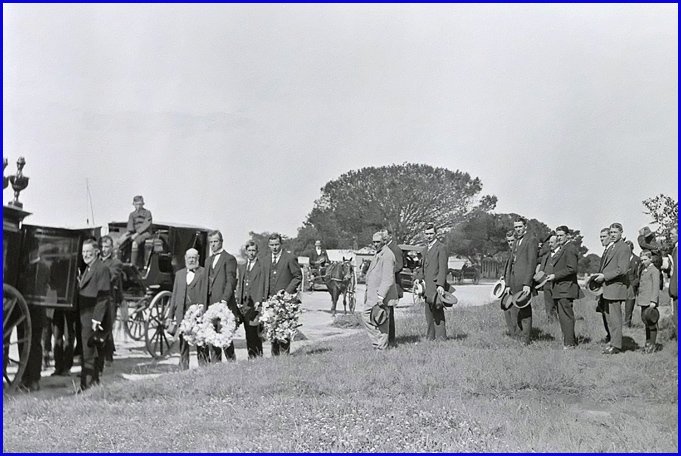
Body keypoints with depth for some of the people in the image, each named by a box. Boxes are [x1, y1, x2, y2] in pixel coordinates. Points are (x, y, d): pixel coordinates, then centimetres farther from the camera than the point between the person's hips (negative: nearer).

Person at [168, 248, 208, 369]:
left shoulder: (203, 273, 2)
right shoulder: (179, 274, 18)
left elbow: (205, 293, -4)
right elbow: (174, 295, 18)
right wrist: (171, 314, 13)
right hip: (181, 313, 4)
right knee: (183, 341, 5)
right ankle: (184, 369, 10)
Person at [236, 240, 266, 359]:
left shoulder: (261, 266, 0)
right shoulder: (241, 267, 20)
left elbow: (261, 285, -7)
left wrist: (258, 301, -15)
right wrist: (238, 301, 10)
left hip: (255, 304, -6)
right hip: (244, 304, 6)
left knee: (255, 333, -10)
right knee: (248, 333, 5)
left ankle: (258, 357, -4)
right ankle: (251, 358, 9)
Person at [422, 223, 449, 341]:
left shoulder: (441, 248, -6)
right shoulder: (427, 249, 21)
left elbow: (443, 268, -15)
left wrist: (441, 285, -23)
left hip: (436, 285, -9)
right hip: (428, 286, 9)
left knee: (438, 314, -10)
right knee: (429, 314, 10)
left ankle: (441, 338, -8)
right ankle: (430, 338, 14)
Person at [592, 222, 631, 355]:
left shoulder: (624, 248, -11)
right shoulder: (610, 247, 18)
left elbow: (622, 269, -18)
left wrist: (605, 276, -17)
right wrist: (599, 276, 9)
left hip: (615, 286, -9)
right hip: (607, 288, 9)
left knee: (615, 318, -5)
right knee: (608, 317, 13)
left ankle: (616, 346, 0)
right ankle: (613, 342, 20)